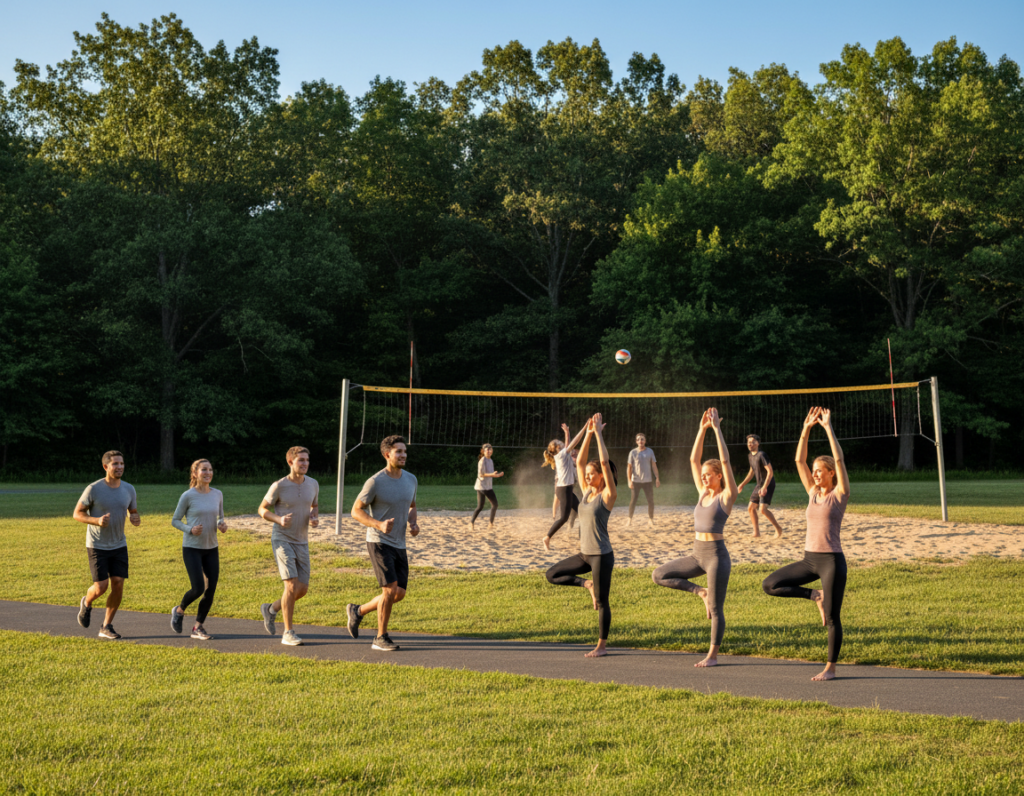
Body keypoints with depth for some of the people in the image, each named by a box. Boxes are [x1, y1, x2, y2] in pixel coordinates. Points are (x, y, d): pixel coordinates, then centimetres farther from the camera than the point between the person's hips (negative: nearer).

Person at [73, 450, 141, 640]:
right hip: (97, 546, -4)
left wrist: (136, 520, -14)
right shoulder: (93, 489, -15)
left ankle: (106, 627, 10)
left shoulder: (129, 489, -2)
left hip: (119, 546, 4)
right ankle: (86, 603, 27)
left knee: (118, 586, -4)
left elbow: (133, 513, 12)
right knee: (101, 587, -9)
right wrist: (97, 521, -27)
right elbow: (77, 514, -8)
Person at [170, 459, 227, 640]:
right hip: (191, 548, -5)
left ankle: (198, 627, 14)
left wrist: (222, 525, -7)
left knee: (211, 590, 0)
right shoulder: (188, 496, -8)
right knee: (198, 589, -11)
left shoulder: (217, 494, 4)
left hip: (211, 549, 5)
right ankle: (179, 610, 19)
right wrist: (190, 529, -19)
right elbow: (175, 520, -1)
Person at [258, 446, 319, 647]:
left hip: (301, 543, 5)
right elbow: (262, 509, -1)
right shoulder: (279, 486, -13)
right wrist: (279, 520, -21)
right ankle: (288, 634, -6)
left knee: (302, 589, 4)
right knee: (292, 585, -17)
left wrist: (315, 518, -5)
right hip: (282, 541, -5)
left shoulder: (313, 484, 0)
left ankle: (271, 609, 30)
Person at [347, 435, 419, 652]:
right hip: (379, 543, -7)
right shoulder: (375, 482, -13)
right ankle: (381, 638, 0)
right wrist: (379, 525, -24)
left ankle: (358, 611, 27)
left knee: (400, 594, 6)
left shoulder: (410, 479, 5)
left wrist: (413, 523, 0)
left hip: (399, 545, 7)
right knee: (390, 589, -15)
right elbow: (356, 511, -8)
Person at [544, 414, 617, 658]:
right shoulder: (587, 492, 7)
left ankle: (602, 645, 11)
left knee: (602, 602, 0)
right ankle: (588, 585, 17)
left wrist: (599, 433, -16)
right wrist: (588, 434, 1)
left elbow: (605, 462, -19)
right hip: (584, 554, 7)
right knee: (552, 575, 7)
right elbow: (579, 462, 6)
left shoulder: (607, 495, -11)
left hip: (602, 555, -7)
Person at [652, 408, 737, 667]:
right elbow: (693, 459, 7)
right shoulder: (703, 492, 9)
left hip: (716, 555, -7)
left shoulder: (727, 495, -8)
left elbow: (725, 461, -16)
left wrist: (717, 428, -16)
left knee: (716, 609, 0)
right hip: (697, 554, 7)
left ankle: (713, 655, 10)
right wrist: (702, 429, 1)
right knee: (660, 575, 1)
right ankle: (701, 591, 10)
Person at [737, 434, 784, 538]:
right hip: (758, 485, 9)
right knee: (751, 508, 7)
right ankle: (756, 531, 18)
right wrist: (742, 484, 21)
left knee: (763, 509, -19)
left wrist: (765, 487, -29)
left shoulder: (762, 455, -18)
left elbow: (770, 472, -22)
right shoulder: (750, 456, 10)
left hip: (768, 485, -9)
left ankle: (778, 528, -4)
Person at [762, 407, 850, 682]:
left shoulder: (840, 494, -4)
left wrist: (828, 427, -14)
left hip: (832, 561, -6)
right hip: (809, 559, 6)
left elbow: (839, 460, -14)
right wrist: (807, 429, 1)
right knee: (770, 585, -2)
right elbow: (799, 461, 7)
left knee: (832, 617, -1)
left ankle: (830, 667, 11)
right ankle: (815, 596, 10)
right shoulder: (813, 492, 10)